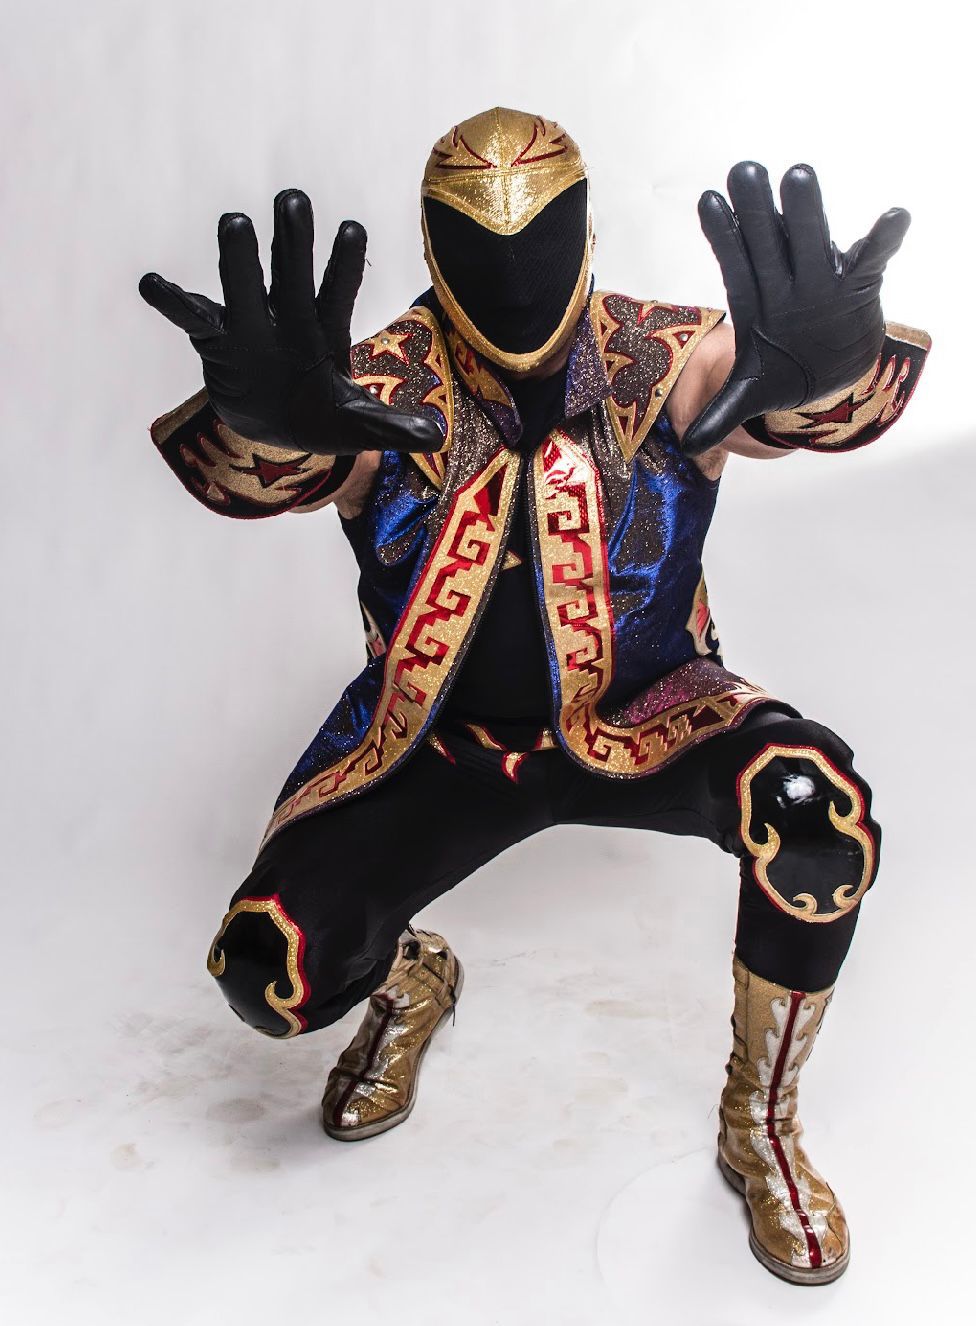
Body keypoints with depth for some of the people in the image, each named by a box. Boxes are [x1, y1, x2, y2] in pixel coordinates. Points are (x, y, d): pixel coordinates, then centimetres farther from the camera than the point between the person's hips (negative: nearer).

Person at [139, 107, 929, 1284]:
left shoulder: (660, 365, -12)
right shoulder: (388, 388, -13)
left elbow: (759, 386, -31)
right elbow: (268, 470, -32)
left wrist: (824, 369, -56)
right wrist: (271, 424, -57)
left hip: (643, 712, 0)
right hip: (442, 735, 1)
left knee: (815, 807, -31)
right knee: (272, 969, -18)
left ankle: (759, 1126, -1)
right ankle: (409, 980, 24)